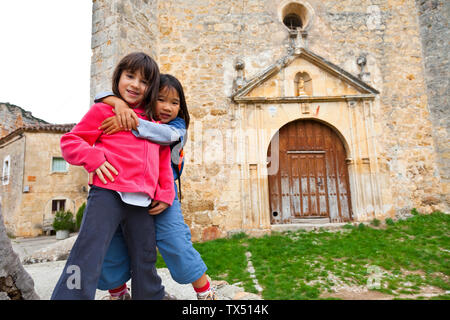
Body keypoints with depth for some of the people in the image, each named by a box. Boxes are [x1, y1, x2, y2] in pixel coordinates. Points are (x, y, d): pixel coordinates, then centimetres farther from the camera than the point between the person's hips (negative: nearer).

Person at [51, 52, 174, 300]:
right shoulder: (104, 110, 7)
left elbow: (163, 161, 19)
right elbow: (70, 141, 7)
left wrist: (165, 194, 8)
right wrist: (93, 158, -11)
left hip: (143, 203, 5)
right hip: (108, 194, -4)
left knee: (146, 267, 13)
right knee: (87, 262, -8)